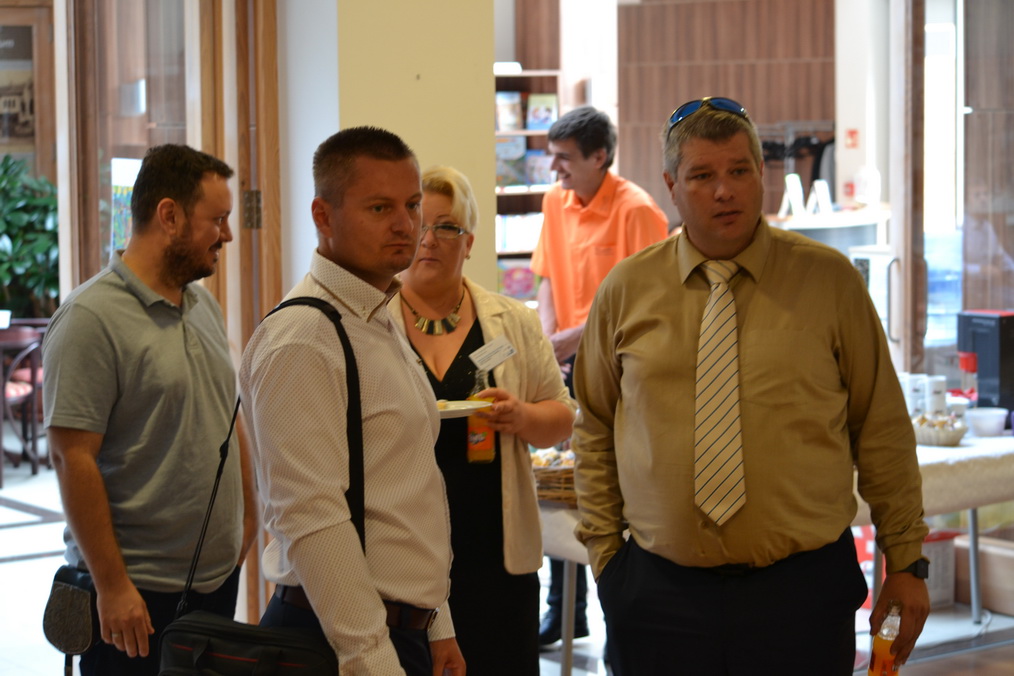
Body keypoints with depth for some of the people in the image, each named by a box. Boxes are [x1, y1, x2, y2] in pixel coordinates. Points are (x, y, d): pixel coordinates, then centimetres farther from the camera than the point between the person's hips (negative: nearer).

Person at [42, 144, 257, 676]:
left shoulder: (204, 307, 12)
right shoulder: (92, 318, -14)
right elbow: (72, 458, -18)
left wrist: (246, 517, 16)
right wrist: (112, 586, -19)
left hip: (218, 575, 8)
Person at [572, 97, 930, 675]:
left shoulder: (829, 280, 1)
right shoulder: (626, 290, 5)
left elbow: (883, 429, 4)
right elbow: (596, 432, 12)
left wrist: (906, 561, 4)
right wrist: (605, 552, 7)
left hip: (802, 587, -1)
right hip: (660, 593, 1)